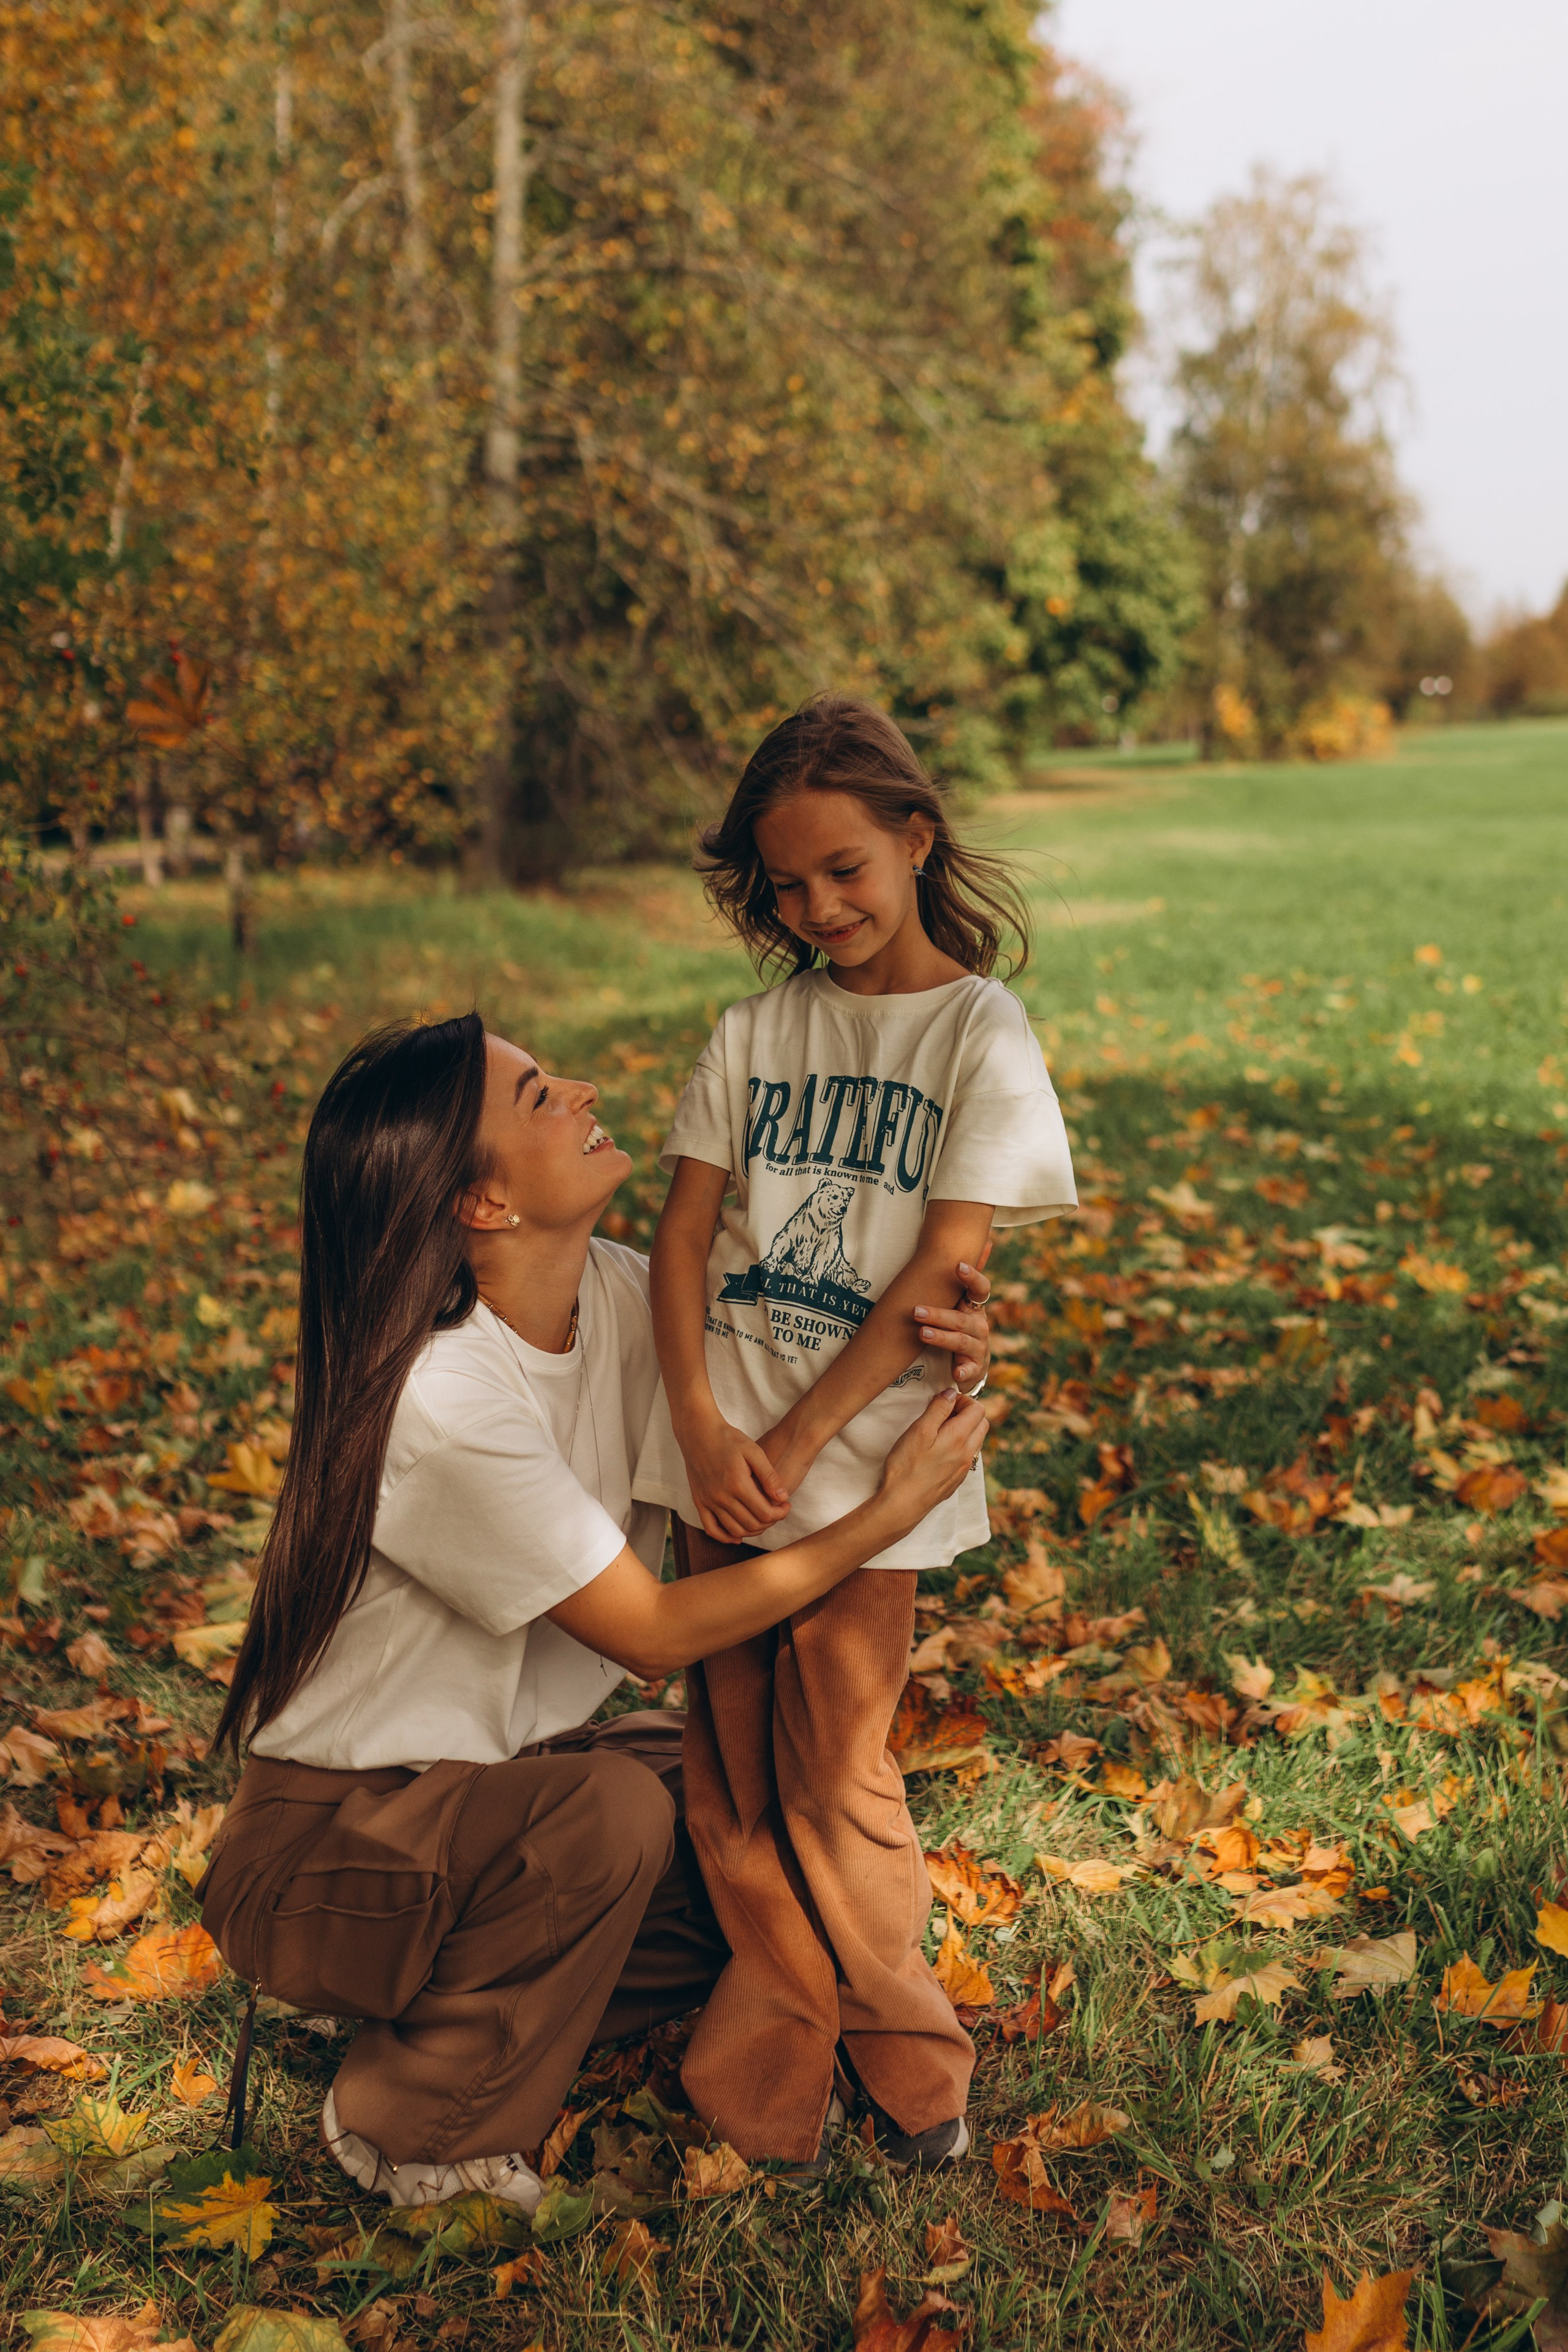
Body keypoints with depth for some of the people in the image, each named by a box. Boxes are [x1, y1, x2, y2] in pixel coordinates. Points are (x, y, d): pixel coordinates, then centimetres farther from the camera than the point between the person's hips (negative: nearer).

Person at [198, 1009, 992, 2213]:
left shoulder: (614, 1291, -9)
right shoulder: (446, 1406, -31)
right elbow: (655, 1630, -23)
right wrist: (891, 1512, -21)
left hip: (488, 1776, 8)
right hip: (324, 1846, -7)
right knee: (613, 1812, -32)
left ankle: (469, 2003, 8)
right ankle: (408, 2125, -8)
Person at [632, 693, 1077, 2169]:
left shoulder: (983, 1038, -6)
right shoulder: (757, 1031, 7)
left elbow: (932, 1285, -12)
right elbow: (682, 1234, 4)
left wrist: (793, 1448, -14)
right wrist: (702, 1427, -11)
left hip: (863, 1460, -4)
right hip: (723, 1450, 4)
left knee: (833, 1778, 3)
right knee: (731, 1772, 10)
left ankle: (907, 2061, 27)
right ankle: (774, 2063, 28)